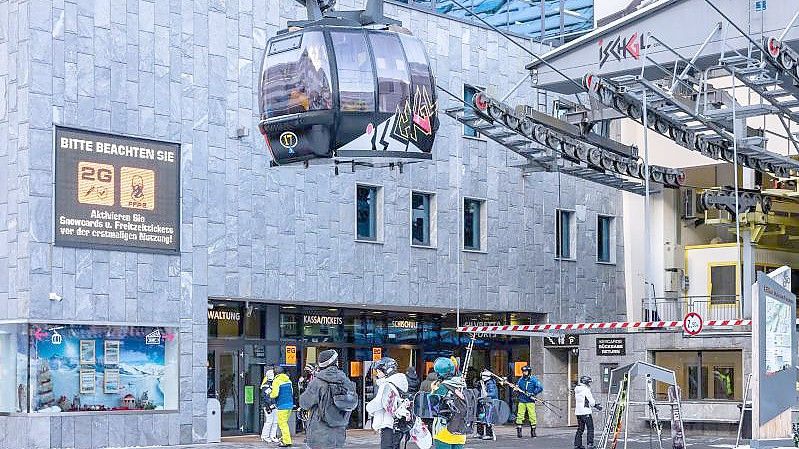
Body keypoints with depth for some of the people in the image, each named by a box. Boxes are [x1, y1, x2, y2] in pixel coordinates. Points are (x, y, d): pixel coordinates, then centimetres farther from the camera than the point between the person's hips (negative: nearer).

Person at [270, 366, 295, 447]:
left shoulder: (276, 381, -12)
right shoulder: (288, 380, 10)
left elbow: (275, 394, -18)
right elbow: (292, 392, 18)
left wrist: (270, 395, 2)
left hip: (282, 405, -7)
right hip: (290, 404, 7)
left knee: (282, 423, -2)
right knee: (284, 422, 19)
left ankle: (287, 441, -4)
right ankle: (283, 438, 23)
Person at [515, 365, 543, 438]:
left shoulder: (533, 380, -2)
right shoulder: (521, 380, 12)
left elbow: (540, 388, -7)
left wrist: (533, 394, -16)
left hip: (530, 401, -3)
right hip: (521, 401, 3)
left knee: (532, 416, -3)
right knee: (519, 416, -3)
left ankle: (533, 431, 6)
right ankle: (518, 431, 2)